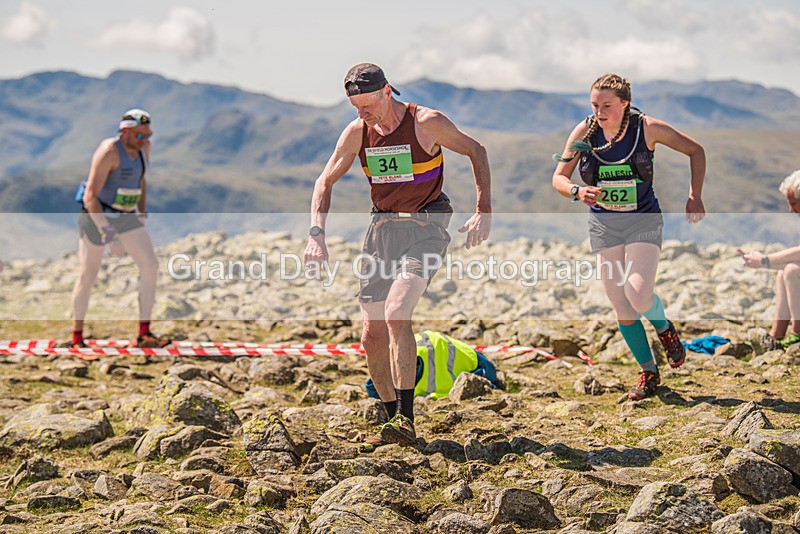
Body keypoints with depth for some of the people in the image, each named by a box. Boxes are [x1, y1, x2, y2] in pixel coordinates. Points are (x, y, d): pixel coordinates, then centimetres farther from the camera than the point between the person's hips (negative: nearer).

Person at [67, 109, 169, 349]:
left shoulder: (143, 147, 1)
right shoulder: (109, 151, -22)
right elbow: (90, 196, -26)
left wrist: (142, 215, 20)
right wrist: (106, 232, -33)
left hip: (126, 217, 7)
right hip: (96, 216, -7)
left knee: (151, 266, -6)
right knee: (87, 277, 0)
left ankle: (144, 334, -2)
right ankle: (76, 337, 14)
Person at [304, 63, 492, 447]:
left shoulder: (428, 123, -13)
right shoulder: (356, 133, 0)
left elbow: (476, 151, 1)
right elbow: (325, 182, 9)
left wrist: (483, 211, -6)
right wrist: (316, 235, -4)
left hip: (425, 228, -5)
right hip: (382, 228, 5)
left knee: (396, 314, -26)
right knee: (372, 336, 2)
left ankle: (406, 419, -22)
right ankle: (393, 414, 18)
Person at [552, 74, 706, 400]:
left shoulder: (647, 128, -12)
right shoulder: (584, 131, -7)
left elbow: (695, 151, 0)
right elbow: (558, 177, -5)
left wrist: (695, 197, -8)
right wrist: (577, 192, -28)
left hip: (642, 220, -3)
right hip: (603, 223, 3)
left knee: (638, 293, -23)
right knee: (621, 307, 2)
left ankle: (664, 329, 11)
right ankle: (648, 372, 19)